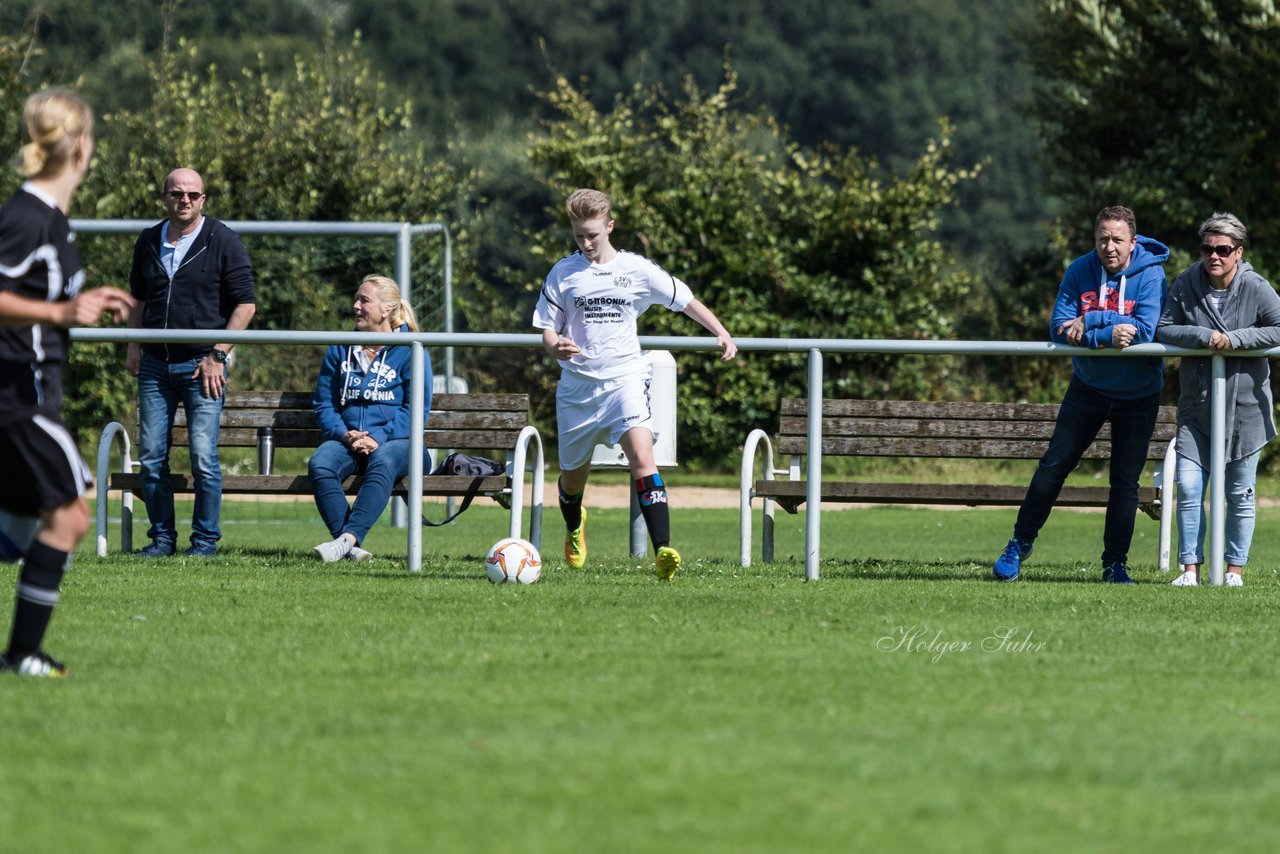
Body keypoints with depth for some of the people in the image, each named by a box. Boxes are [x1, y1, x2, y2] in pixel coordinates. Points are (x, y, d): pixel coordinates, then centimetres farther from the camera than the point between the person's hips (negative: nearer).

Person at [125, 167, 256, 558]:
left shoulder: (222, 241, -4)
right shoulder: (149, 242, 11)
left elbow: (245, 304, -5)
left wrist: (217, 355, -10)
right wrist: (134, 345, 11)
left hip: (202, 364, -5)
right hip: (155, 365, 5)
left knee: (204, 458, -7)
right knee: (151, 456, 3)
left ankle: (205, 540, 1)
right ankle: (161, 537, 12)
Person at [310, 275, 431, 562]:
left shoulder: (410, 352, 4)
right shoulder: (340, 350, 17)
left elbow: (417, 409, -3)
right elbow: (323, 404, 13)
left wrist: (378, 439, -17)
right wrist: (344, 434, -8)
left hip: (396, 440, -3)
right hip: (347, 439, 3)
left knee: (382, 462, -40)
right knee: (319, 463, -31)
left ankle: (348, 539, -54)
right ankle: (350, 548, -43)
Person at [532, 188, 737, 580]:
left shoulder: (636, 270, 3)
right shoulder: (563, 273, 4)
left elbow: (686, 301, 11)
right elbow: (547, 328, 7)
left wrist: (721, 334, -2)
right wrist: (555, 346, -17)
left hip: (625, 377, -2)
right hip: (577, 383, 2)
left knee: (641, 456, -23)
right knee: (573, 473, 14)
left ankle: (663, 551, -32)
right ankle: (574, 527, 50)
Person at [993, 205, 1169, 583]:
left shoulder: (1150, 275, -14)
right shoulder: (1080, 271, -7)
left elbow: (1144, 331, -25)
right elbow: (1059, 329, -14)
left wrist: (1090, 321, -24)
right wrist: (1108, 335, -29)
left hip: (1137, 394, -2)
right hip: (1089, 386, 2)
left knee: (1125, 482, 2)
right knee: (1053, 466, 0)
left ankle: (1115, 563, 12)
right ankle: (1020, 543, 14)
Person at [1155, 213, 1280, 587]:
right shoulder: (1185, 285, -3)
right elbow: (1162, 330, -3)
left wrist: (1236, 339, -19)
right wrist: (1203, 336, -18)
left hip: (1244, 405, -2)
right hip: (1196, 407, 2)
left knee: (1240, 493, 6)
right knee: (1188, 487, -6)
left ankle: (1235, 568, 17)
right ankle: (1190, 567, 0)